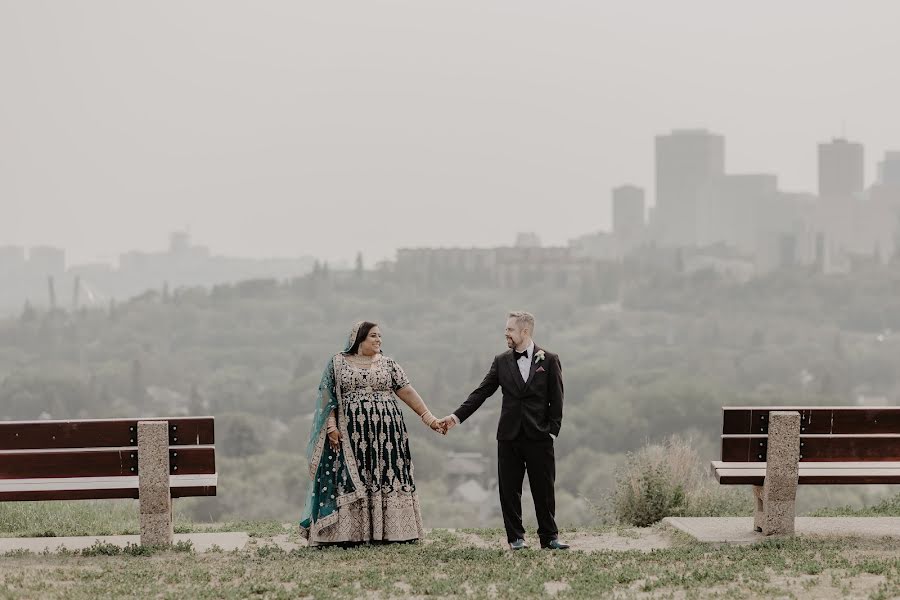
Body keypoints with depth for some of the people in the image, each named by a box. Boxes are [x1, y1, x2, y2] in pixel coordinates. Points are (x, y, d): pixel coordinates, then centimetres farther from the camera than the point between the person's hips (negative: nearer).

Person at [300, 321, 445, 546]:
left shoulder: (388, 364, 9)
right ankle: (351, 533, -3)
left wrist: (429, 418, -3)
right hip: (352, 433, -2)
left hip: (385, 433, 2)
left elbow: (408, 392, 4)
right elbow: (328, 398, 3)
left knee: (386, 476, -2)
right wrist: (331, 427, -7)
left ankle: (388, 531, 0)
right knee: (352, 480, -4)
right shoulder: (338, 363, 5)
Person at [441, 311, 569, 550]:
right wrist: (457, 416, -5)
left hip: (539, 436, -2)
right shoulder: (502, 361, 8)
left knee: (544, 489, 1)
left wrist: (552, 430, -6)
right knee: (509, 490, 3)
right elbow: (481, 392, 4)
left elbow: (556, 399, 2)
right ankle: (515, 537, 11)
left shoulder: (549, 360, 1)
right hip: (509, 436, 2)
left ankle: (549, 536, 10)